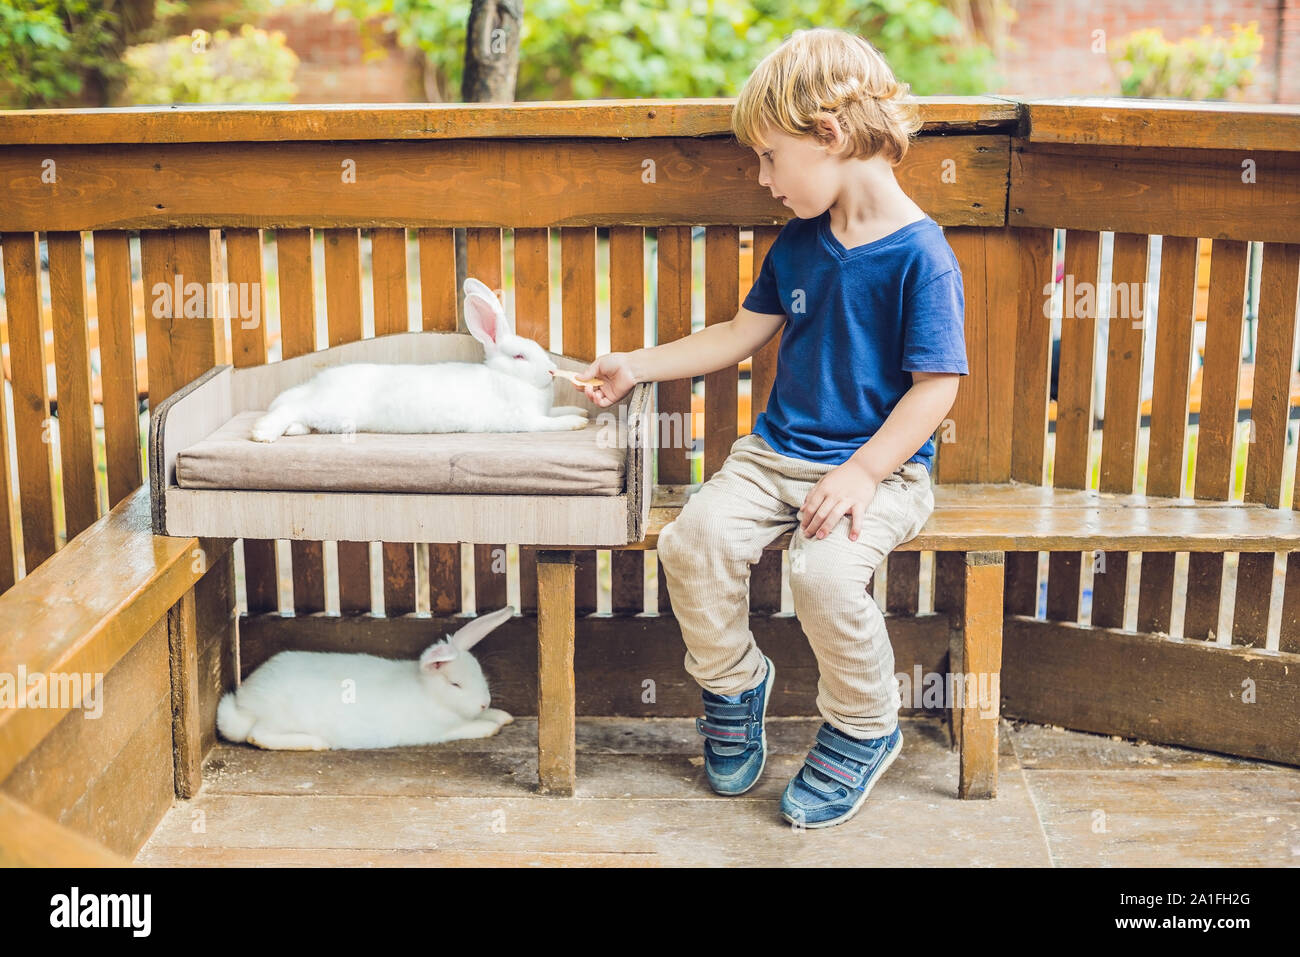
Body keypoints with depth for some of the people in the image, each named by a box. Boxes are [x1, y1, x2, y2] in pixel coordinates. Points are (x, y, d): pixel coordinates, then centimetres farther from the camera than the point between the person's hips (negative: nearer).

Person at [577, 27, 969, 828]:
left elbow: (937, 386, -15)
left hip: (882, 466, -6)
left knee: (825, 569, -32)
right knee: (697, 537, -18)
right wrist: (637, 366, 17)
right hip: (778, 452, 6)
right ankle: (733, 686, 9)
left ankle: (864, 731, -3)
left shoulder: (919, 253, -13)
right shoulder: (799, 243, 9)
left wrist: (863, 472, -23)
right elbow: (744, 333, 20)